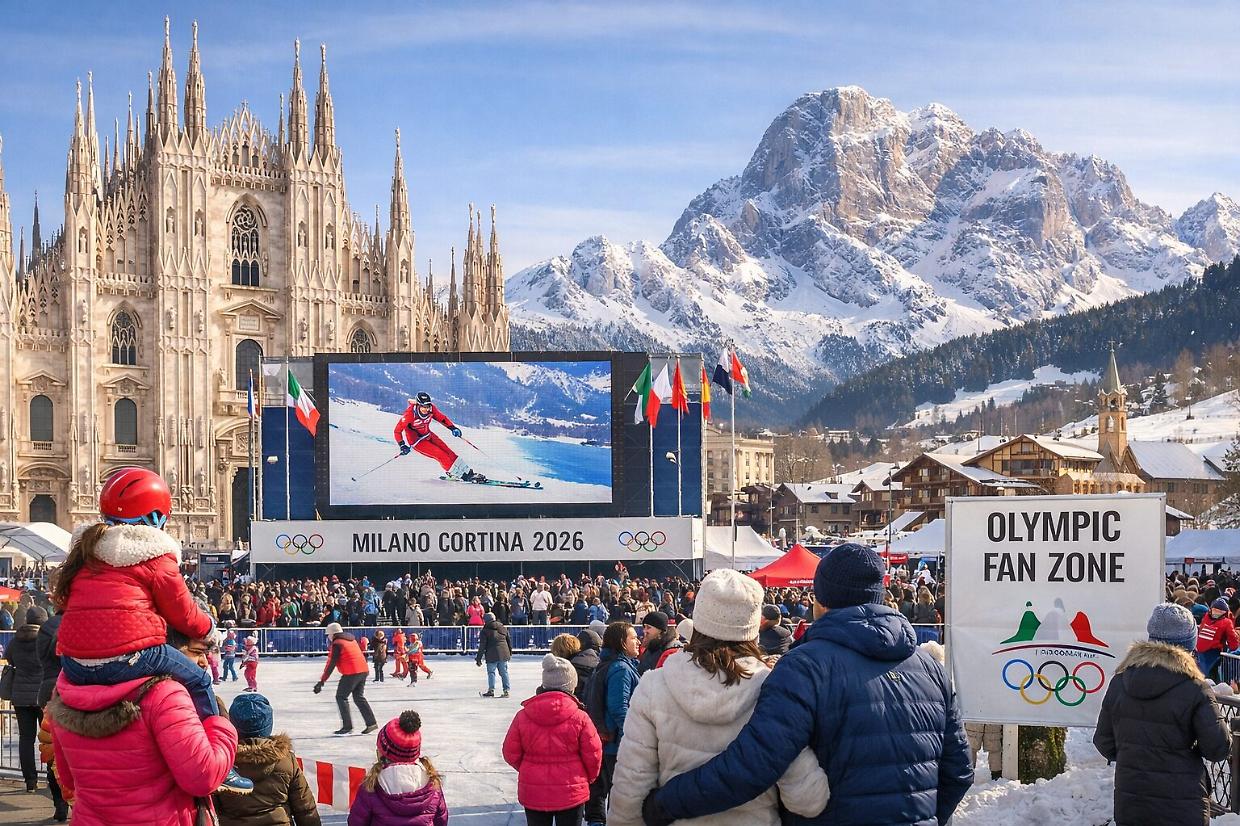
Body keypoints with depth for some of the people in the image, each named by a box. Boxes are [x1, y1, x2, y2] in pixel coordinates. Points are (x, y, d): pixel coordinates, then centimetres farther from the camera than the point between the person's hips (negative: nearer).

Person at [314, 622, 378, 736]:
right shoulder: (352, 640, 18)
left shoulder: (337, 643, -6)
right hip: (363, 671, 8)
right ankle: (371, 723, 12)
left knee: (341, 697, 1)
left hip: (351, 673, -8)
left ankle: (347, 727, -4)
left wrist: (322, 681, -8)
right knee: (359, 697, 17)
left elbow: (331, 664, -10)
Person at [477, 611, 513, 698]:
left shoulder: (485, 631, -3)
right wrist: (510, 653, 29)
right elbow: (509, 641, 19)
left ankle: (491, 690, -3)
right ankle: (506, 690, 9)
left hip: (492, 655, -4)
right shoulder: (503, 628, 12)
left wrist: (479, 658, -2)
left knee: (491, 672, 3)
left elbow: (482, 646, -5)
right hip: (503, 654, 4)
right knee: (504, 672, 9)